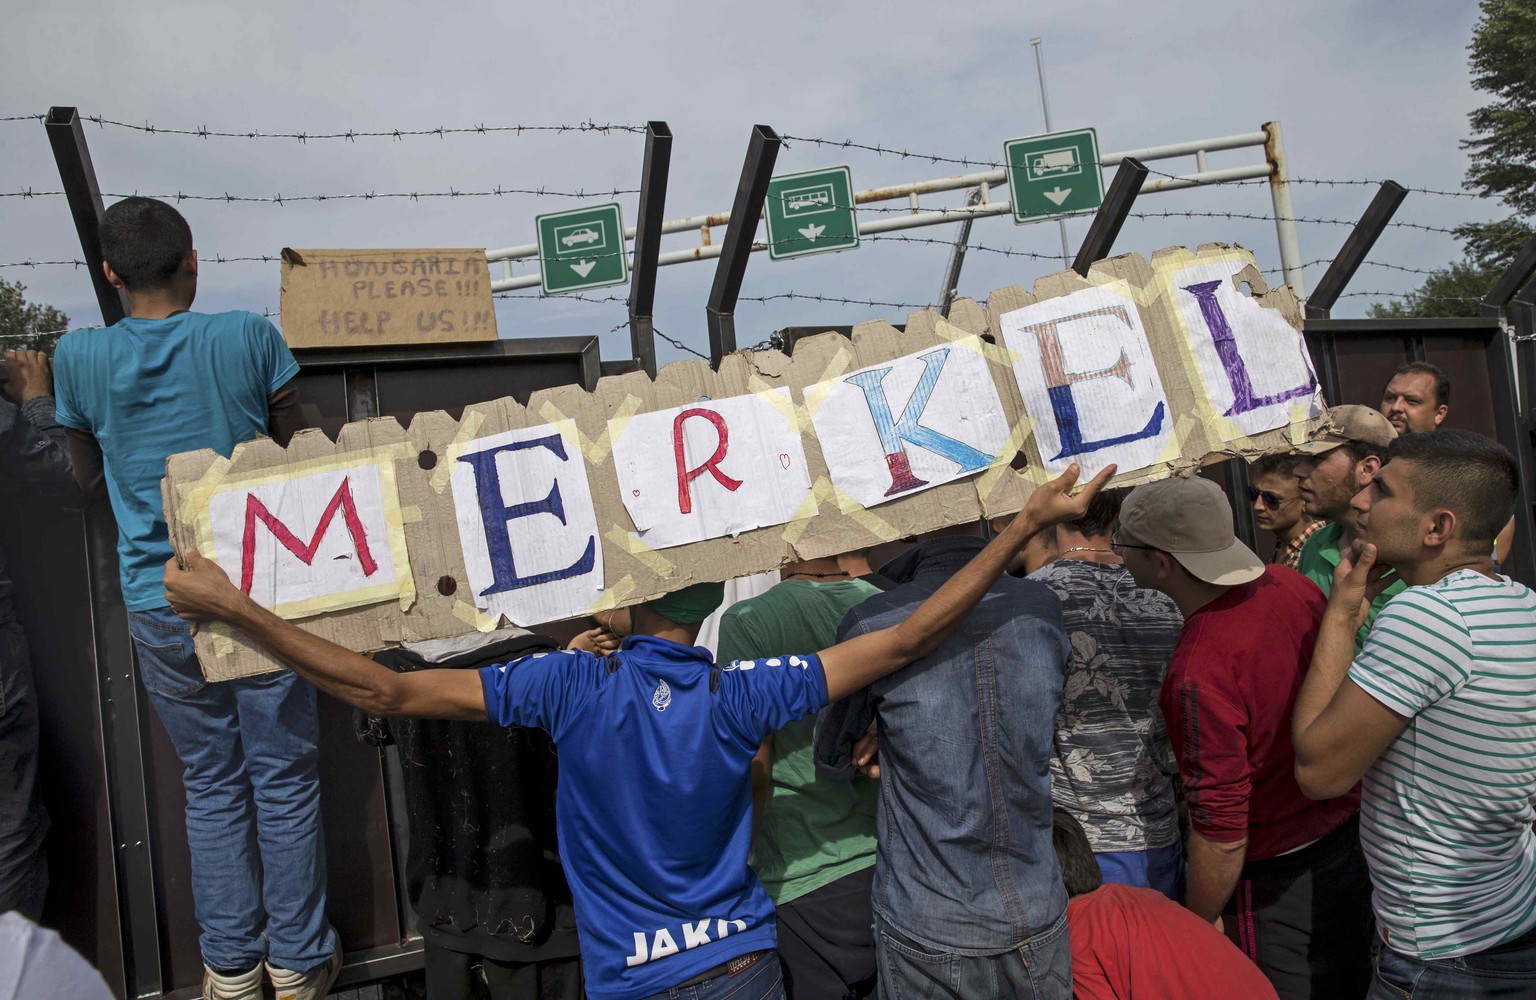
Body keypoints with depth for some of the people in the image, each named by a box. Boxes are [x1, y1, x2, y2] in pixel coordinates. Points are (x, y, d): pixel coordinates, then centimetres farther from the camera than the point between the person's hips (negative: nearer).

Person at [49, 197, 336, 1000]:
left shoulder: (77, 356, -3)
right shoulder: (250, 338, -9)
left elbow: (86, 475, 13)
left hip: (162, 604, 2)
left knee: (212, 784, 16)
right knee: (285, 778, 10)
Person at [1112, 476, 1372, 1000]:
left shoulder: (1199, 672, -33)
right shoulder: (1292, 585, -9)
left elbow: (1221, 833, -27)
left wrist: (1197, 926, -12)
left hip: (1277, 877, -7)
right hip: (1351, 837, 8)